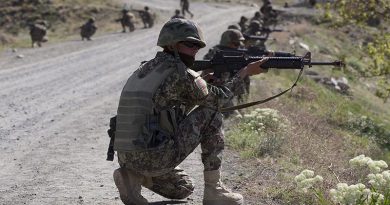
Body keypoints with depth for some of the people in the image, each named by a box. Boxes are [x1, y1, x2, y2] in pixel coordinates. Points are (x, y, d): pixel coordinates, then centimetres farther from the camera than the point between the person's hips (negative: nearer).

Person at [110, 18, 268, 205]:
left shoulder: (143, 70, 16)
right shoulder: (179, 73, -10)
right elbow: (216, 99, 5)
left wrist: (204, 80, 20)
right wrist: (245, 72, 15)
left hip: (127, 159, 9)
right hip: (156, 158, -8)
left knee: (184, 188, 34)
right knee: (211, 114, 4)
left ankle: (133, 177, 7)